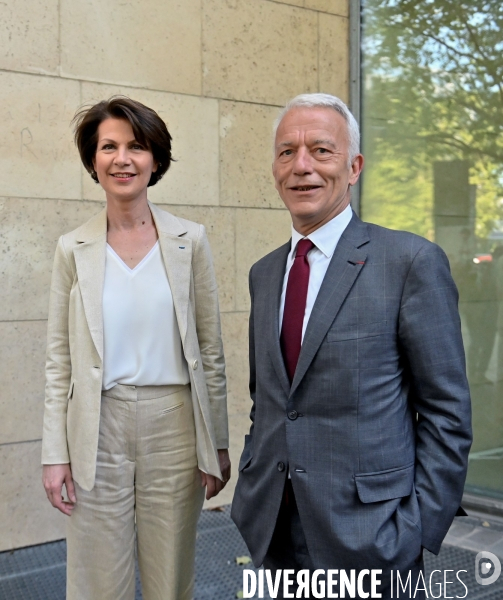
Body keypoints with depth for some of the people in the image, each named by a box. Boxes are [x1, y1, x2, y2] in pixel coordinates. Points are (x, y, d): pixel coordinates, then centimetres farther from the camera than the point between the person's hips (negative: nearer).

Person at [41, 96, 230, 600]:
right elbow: (59, 360, 4)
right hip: (98, 430, 0)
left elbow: (210, 351, 3)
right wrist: (55, 453, -1)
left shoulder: (190, 241, 1)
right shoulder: (73, 249, 2)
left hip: (173, 425, 0)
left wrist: (217, 444, 2)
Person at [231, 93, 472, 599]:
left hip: (366, 532, -5)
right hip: (274, 527, 6)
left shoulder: (411, 261, -10)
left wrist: (419, 530, -13)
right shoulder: (264, 273, 8)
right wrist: (252, 489, 8)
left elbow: (447, 411, -10)